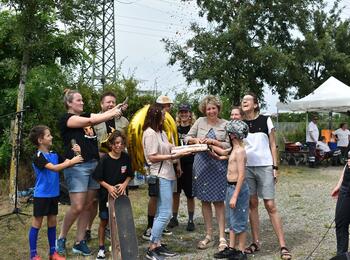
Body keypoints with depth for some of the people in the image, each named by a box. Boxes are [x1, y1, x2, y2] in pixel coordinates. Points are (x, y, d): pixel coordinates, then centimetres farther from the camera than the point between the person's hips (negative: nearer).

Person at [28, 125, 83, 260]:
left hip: (53, 194, 7)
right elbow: (54, 168, -26)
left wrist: (75, 154, -13)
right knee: (37, 223, 2)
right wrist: (72, 161, -26)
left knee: (52, 222, 12)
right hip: (41, 195, -7)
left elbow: (66, 163, 3)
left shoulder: (54, 154, 7)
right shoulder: (38, 157, -16)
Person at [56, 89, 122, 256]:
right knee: (77, 207, -8)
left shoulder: (85, 115, 19)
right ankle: (61, 238, 12)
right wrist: (113, 113, -10)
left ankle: (79, 242, 14)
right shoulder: (66, 119, -4)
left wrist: (118, 108, -10)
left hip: (94, 164, 7)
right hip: (77, 166, -7)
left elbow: (101, 116, 5)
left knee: (88, 206, 6)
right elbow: (92, 121, -14)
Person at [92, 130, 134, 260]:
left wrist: (124, 184, -12)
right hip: (106, 194, -3)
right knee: (104, 221, 7)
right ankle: (101, 248, 19)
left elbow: (129, 175, 5)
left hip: (121, 193, 3)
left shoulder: (126, 158, -4)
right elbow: (98, 178, -10)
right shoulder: (105, 159, -15)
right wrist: (109, 187, -21)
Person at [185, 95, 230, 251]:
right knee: (205, 200, 8)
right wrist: (195, 140, -11)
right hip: (202, 164, 3)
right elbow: (187, 138, 9)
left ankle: (222, 237, 7)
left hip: (218, 165, -2)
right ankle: (208, 236, 19)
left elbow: (229, 145, -4)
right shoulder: (200, 121, 5)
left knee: (219, 201, 0)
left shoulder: (225, 124, 1)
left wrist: (214, 141, -16)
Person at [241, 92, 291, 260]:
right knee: (252, 204, 7)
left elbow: (273, 145, 1)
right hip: (246, 168, 3)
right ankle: (256, 242, 16)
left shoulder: (265, 120, 0)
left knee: (270, 206, -5)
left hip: (265, 167, -3)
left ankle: (283, 246, -2)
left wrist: (275, 167, -4)